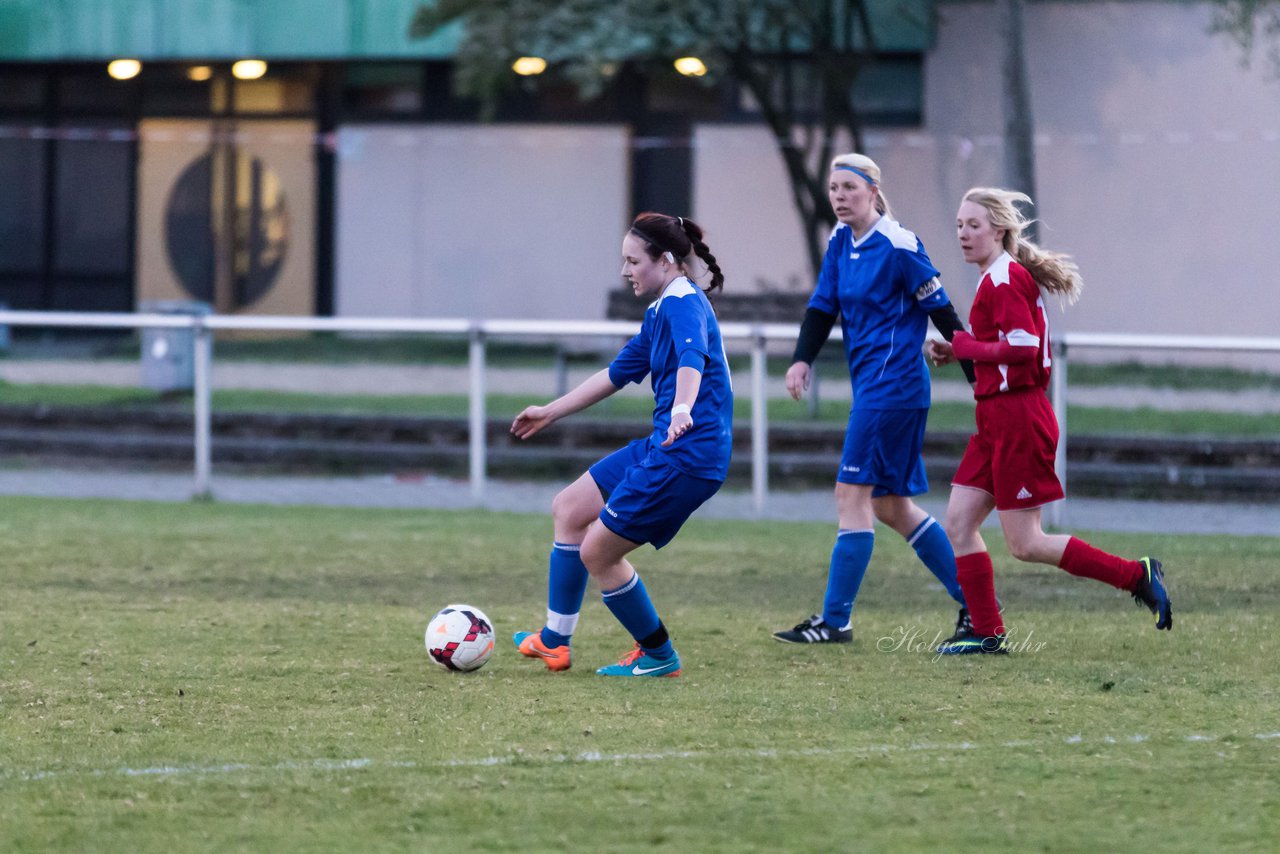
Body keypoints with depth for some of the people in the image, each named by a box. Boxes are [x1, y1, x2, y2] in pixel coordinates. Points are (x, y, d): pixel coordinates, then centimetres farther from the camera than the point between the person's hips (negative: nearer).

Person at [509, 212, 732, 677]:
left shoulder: (684, 303, -14)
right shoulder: (661, 312, 17)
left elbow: (692, 358, -35)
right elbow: (618, 373, 29)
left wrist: (682, 409, -55)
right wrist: (550, 412, 36)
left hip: (686, 455, -11)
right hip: (661, 447, 11)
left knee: (598, 552, -4)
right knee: (569, 509, 17)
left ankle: (658, 656, 11)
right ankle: (554, 642, 22)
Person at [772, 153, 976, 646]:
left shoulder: (898, 246, -13)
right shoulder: (840, 244, 11)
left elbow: (941, 311, -9)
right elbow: (823, 306, 8)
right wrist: (802, 359, -9)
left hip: (893, 384, -9)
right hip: (871, 385, 9)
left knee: (853, 495, -10)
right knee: (889, 504, 11)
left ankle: (835, 620, -8)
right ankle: (973, 601, 17)